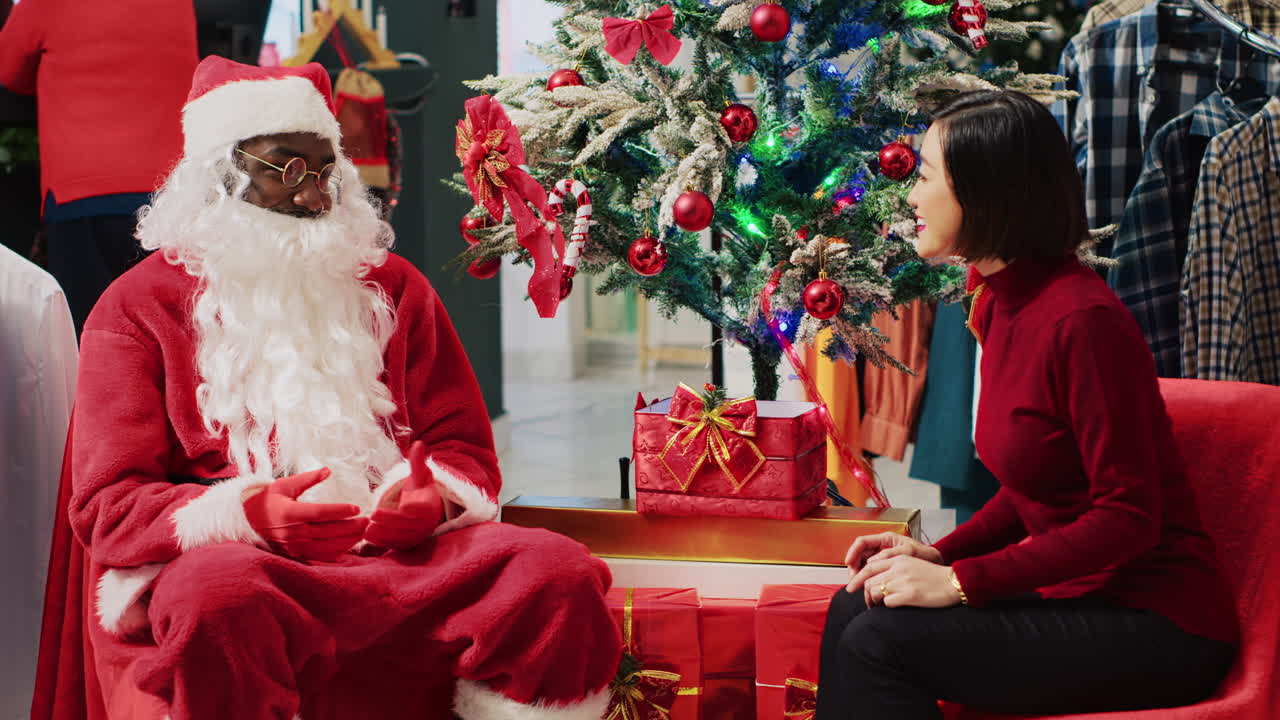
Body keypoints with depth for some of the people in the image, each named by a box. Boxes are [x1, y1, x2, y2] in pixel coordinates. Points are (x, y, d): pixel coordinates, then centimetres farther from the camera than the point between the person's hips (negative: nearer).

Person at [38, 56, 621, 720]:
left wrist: (432, 497, -7)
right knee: (219, 596, -41)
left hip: (399, 554, 3)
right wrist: (246, 514, -19)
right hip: (234, 559, -3)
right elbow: (110, 505, 1)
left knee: (561, 573, -25)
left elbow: (465, 449, 20)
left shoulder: (393, 286, 21)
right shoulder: (136, 308, 10)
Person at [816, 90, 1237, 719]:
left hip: (1157, 625, -9)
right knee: (856, 607, -5)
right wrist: (940, 555, 1)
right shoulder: (1003, 303, 9)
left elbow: (1128, 517, -21)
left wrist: (960, 581, -22)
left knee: (881, 640, -21)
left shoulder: (1082, 320, -21)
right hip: (1072, 592, 9)